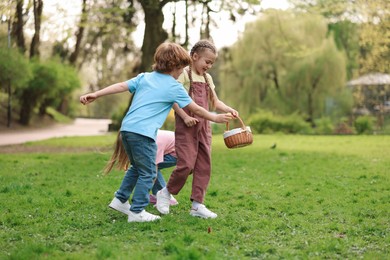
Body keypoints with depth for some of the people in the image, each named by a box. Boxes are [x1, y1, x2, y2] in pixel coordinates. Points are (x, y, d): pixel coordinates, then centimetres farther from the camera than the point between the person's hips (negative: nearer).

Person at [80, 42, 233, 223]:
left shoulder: (144, 77, 17)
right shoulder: (174, 87, 3)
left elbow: (121, 86, 7)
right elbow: (196, 110, 10)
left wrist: (95, 95, 5)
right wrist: (215, 118, 23)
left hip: (126, 128, 7)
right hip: (143, 133, -7)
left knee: (136, 167, 25)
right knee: (147, 173, 3)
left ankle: (120, 199, 29)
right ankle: (137, 212, 3)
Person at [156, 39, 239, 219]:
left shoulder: (207, 78, 15)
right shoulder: (184, 75, -6)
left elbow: (215, 102, 18)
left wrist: (229, 110, 1)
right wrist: (185, 117, -21)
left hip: (204, 127, 7)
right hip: (186, 128, -7)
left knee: (204, 166, 4)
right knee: (186, 164, -12)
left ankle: (197, 204, 10)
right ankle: (166, 193, 10)